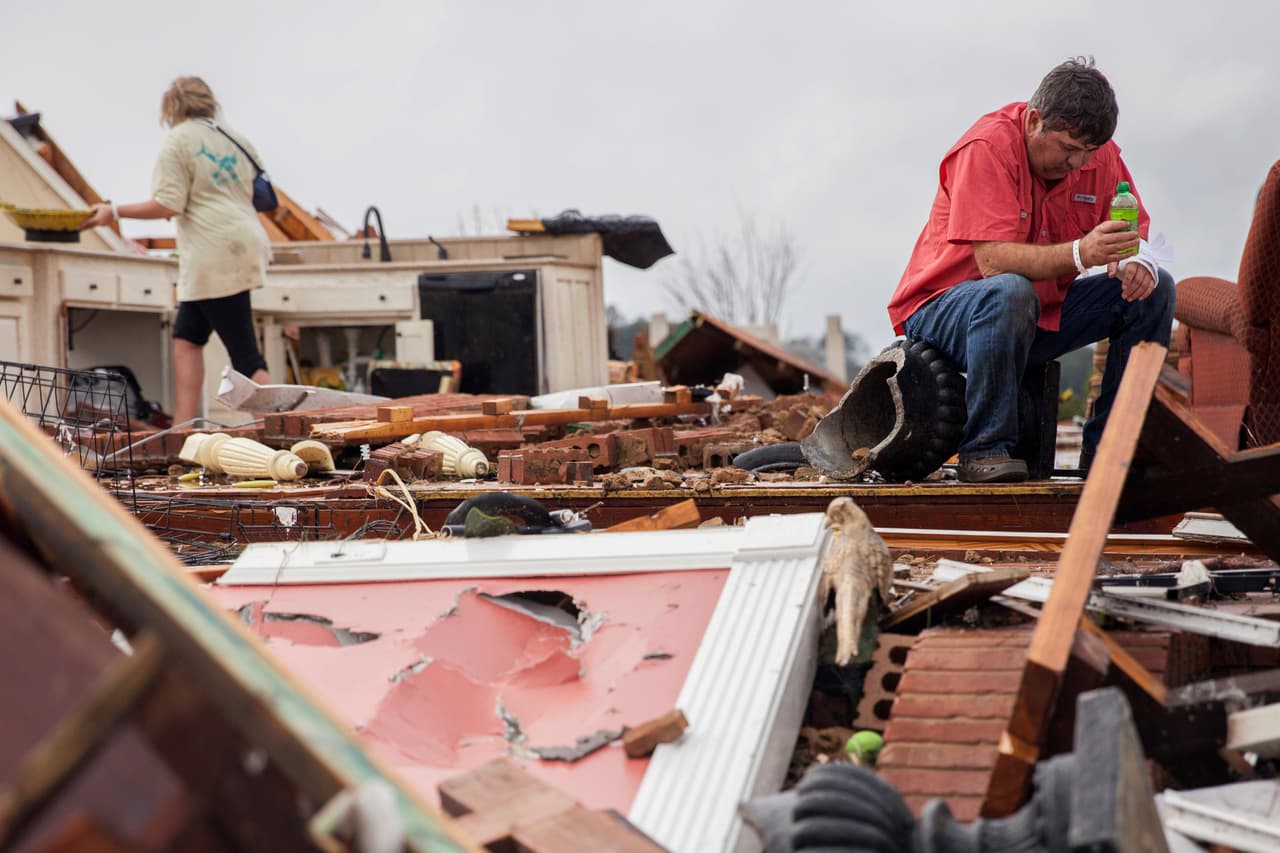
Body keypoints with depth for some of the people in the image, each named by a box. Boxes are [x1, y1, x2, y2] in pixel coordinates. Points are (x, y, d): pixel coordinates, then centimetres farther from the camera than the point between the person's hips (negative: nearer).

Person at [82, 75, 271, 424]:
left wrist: (116, 212, -4)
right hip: (246, 243, 8)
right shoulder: (235, 139, 16)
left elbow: (168, 205, -13)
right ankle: (183, 427, 7)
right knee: (187, 336, 11)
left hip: (214, 254, -8)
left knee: (244, 351, -7)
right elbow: (255, 194, 17)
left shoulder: (178, 141, -5)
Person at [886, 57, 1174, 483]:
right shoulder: (987, 147, -22)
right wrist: (1079, 253, -44)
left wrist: (1136, 260, -22)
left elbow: (1136, 231, 4)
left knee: (1153, 289, -7)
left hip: (1042, 313, 7)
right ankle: (985, 449, -28)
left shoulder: (1098, 153, -1)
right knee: (1009, 293, -40)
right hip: (941, 311, -7)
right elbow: (993, 260, -31)